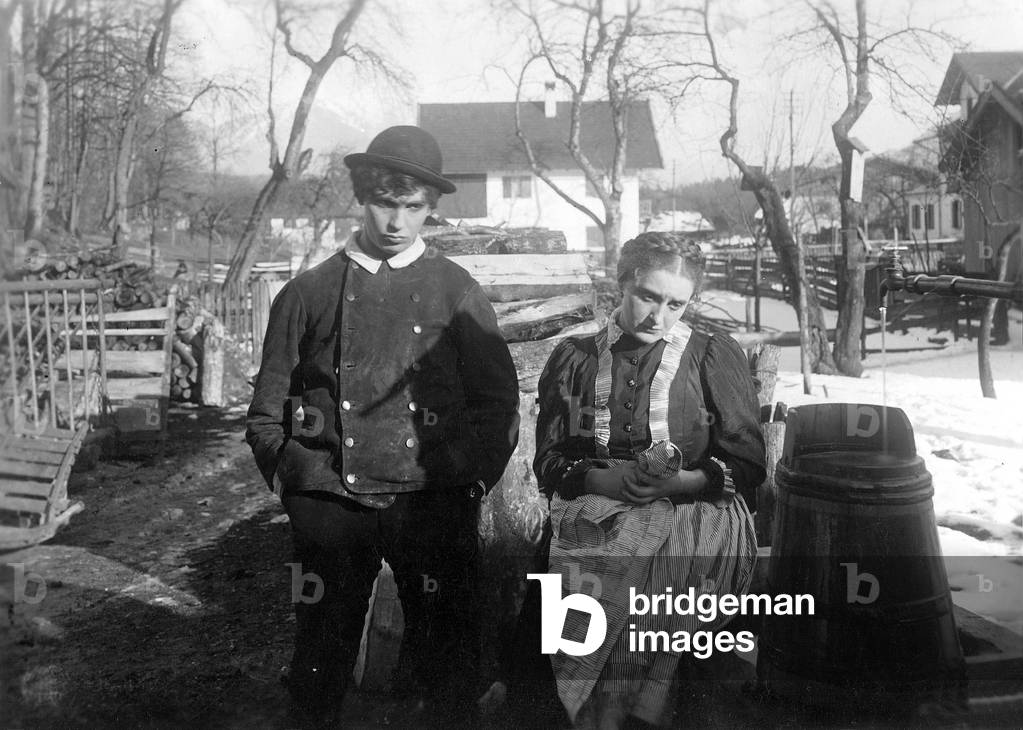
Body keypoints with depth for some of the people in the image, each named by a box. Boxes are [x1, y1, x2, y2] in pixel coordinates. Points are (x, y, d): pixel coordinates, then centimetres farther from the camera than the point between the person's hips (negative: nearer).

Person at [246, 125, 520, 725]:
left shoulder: (457, 292, 6)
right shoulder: (308, 292, 7)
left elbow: (501, 401, 6)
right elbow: (267, 412, 10)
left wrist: (471, 483, 0)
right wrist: (296, 485, 2)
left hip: (435, 506, 0)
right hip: (329, 510, 1)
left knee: (447, 667, 6)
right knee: (321, 659, 8)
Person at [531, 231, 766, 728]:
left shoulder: (715, 357, 9)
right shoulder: (574, 359, 14)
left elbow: (747, 467, 5)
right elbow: (548, 462, 10)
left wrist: (675, 482, -12)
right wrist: (604, 480, -10)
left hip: (695, 512, -1)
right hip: (595, 512, 2)